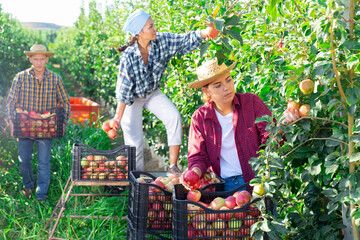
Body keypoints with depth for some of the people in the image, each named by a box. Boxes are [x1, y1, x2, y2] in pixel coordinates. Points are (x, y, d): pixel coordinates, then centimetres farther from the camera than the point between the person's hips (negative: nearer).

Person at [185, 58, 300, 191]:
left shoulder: (251, 102, 4)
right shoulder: (199, 118, 5)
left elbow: (269, 137, -1)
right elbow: (198, 157, 7)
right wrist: (195, 172, -16)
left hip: (256, 180, -3)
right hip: (222, 185, 3)